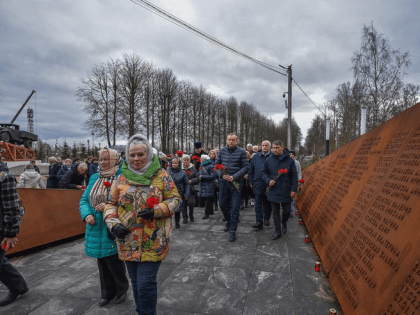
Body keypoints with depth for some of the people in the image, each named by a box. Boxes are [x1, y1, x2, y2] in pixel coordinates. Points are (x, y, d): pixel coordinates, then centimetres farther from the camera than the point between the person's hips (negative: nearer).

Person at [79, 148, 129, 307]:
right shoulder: (95, 178, 7)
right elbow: (84, 200, 10)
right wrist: (87, 214, -7)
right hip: (96, 228, 6)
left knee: (114, 262, 3)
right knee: (102, 262, 18)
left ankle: (122, 290, 30)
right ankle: (107, 292, 37)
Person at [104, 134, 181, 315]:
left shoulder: (161, 176, -5)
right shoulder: (121, 179, 5)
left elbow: (175, 200, -3)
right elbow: (111, 204, 10)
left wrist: (156, 211, -19)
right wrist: (114, 224, -7)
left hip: (153, 242, -4)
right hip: (128, 242, 4)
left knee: (146, 283, -2)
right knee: (135, 281, 20)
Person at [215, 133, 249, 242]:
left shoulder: (241, 152, -5)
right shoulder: (222, 151, 5)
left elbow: (246, 167, -7)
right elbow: (217, 164, 9)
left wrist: (234, 177, -16)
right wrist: (222, 175, -8)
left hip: (236, 183, -4)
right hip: (223, 182, 4)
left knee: (234, 207, -1)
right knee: (222, 204, 13)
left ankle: (233, 231, 11)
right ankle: (228, 221, 41)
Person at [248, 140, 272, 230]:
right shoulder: (256, 157, 6)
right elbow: (250, 170, 10)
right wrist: (250, 182, 6)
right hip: (258, 184, 1)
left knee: (267, 203, 13)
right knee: (258, 203, 0)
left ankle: (266, 219, 30)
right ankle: (259, 221, 3)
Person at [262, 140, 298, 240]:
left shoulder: (289, 160, -3)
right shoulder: (268, 160, 0)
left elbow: (294, 176, 0)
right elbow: (264, 172, 10)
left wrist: (293, 189, -4)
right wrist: (268, 180, -9)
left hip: (286, 191, -1)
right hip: (273, 191, 1)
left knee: (287, 211, 11)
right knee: (275, 211, 8)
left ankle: (284, 222, 43)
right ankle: (278, 231, 20)